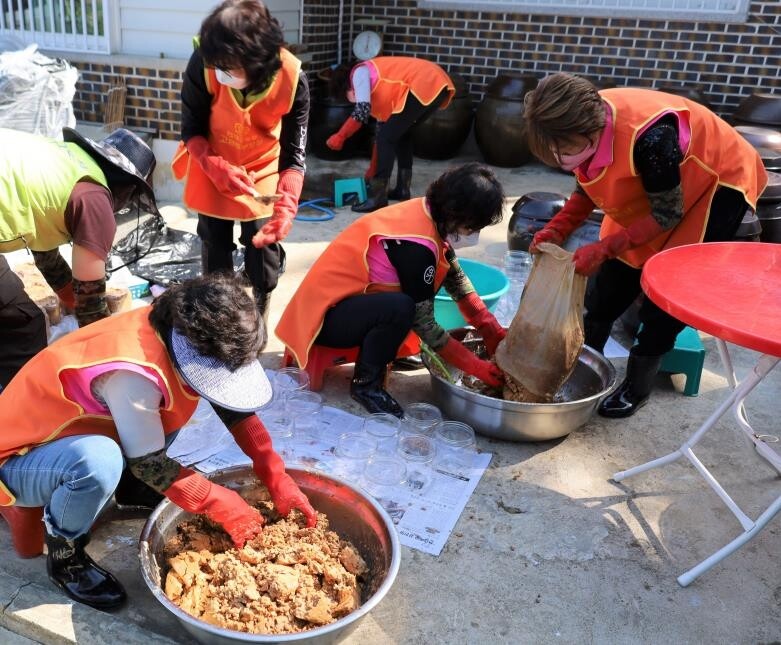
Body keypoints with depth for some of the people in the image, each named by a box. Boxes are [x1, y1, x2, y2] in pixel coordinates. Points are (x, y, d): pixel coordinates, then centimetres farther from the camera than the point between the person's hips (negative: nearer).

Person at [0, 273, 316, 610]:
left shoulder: (179, 335, -13)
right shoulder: (133, 373, -36)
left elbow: (233, 407, -5)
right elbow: (148, 463, -26)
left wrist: (277, 478, -10)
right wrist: (220, 504, -17)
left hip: (73, 437, 8)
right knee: (98, 460, -36)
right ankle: (64, 555, -7)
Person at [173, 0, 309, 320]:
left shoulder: (292, 79, -29)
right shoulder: (203, 65, -29)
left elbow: (293, 154, -23)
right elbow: (191, 130, -15)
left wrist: (287, 205, -39)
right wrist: (216, 168, -34)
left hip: (263, 173, 0)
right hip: (212, 171, 1)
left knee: (263, 253, 1)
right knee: (215, 256, 11)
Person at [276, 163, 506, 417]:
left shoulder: (428, 213, -3)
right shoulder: (417, 245, -27)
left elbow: (457, 280, 5)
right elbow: (423, 323, -22)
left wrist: (494, 334, 1)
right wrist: (477, 367, -15)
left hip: (349, 297, 9)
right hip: (324, 316, -9)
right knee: (401, 307, -33)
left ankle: (387, 349, 11)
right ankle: (366, 382, -11)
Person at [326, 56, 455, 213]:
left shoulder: (359, 73, 7)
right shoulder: (377, 87, 31)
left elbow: (362, 111, -10)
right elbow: (382, 130, 34)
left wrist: (339, 136, 0)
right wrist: (372, 173, 37)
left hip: (424, 86, -10)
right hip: (438, 83, 10)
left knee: (387, 137, -3)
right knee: (402, 134, 25)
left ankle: (378, 199, -1)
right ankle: (402, 189, 28)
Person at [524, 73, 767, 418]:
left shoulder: (648, 138, -41)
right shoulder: (586, 122, -20)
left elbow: (667, 215, -28)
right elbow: (587, 189, -4)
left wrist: (604, 248, -33)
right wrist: (556, 230, -19)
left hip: (718, 182, -6)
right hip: (649, 192, 7)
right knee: (611, 281, 4)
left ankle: (636, 387, 11)